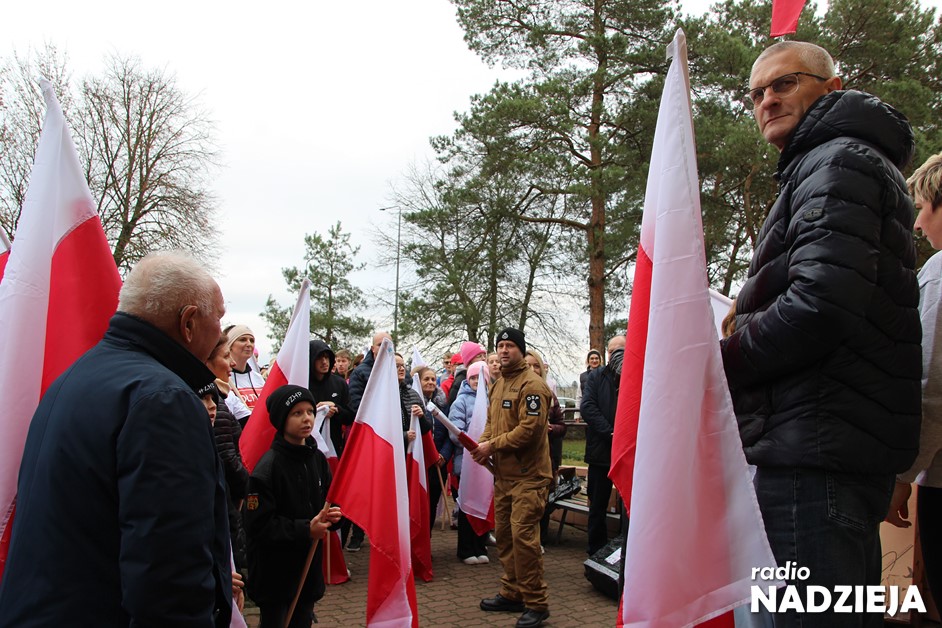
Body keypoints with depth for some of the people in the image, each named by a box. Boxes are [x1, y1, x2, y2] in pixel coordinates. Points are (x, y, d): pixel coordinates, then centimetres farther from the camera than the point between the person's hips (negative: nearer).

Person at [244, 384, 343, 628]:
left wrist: (331, 516, -6)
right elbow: (258, 526, -20)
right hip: (275, 575, -6)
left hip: (310, 569, 6)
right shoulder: (267, 467, -18)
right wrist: (305, 530, -22)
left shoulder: (318, 459, 4)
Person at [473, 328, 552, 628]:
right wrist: (482, 443, -1)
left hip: (528, 475, -9)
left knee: (523, 535, -10)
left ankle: (536, 603, 2)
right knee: (504, 534, 13)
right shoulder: (497, 386, 17)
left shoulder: (532, 384, -12)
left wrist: (493, 446, -17)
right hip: (503, 473, 9)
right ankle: (512, 594, 26)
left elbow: (529, 429, -21)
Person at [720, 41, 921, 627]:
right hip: (849, 444, 11)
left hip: (817, 445, -11)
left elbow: (821, 303, -22)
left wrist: (719, 360, -10)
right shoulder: (865, 162, 27)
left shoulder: (838, 161, -7)